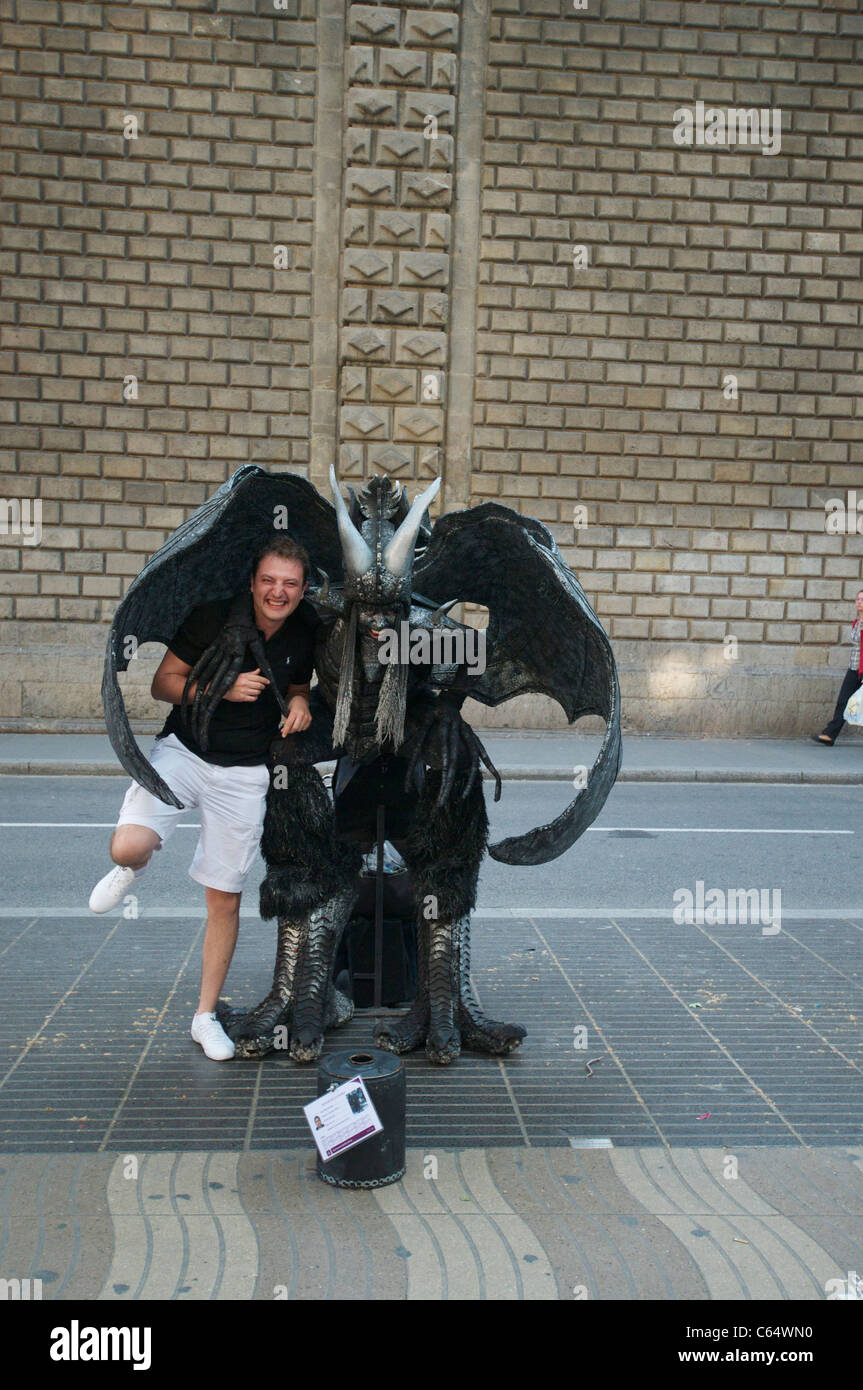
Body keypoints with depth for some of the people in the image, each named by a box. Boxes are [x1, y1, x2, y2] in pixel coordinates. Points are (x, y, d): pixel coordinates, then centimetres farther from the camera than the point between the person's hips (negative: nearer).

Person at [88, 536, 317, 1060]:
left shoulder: (307, 630, -2)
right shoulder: (214, 616, -13)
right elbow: (163, 682, -7)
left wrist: (300, 704, -7)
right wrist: (225, 689, -22)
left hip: (246, 773, 2)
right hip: (183, 751, -2)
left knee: (225, 897, 7)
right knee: (129, 846, -26)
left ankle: (206, 1016, 24)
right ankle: (132, 869, 15)